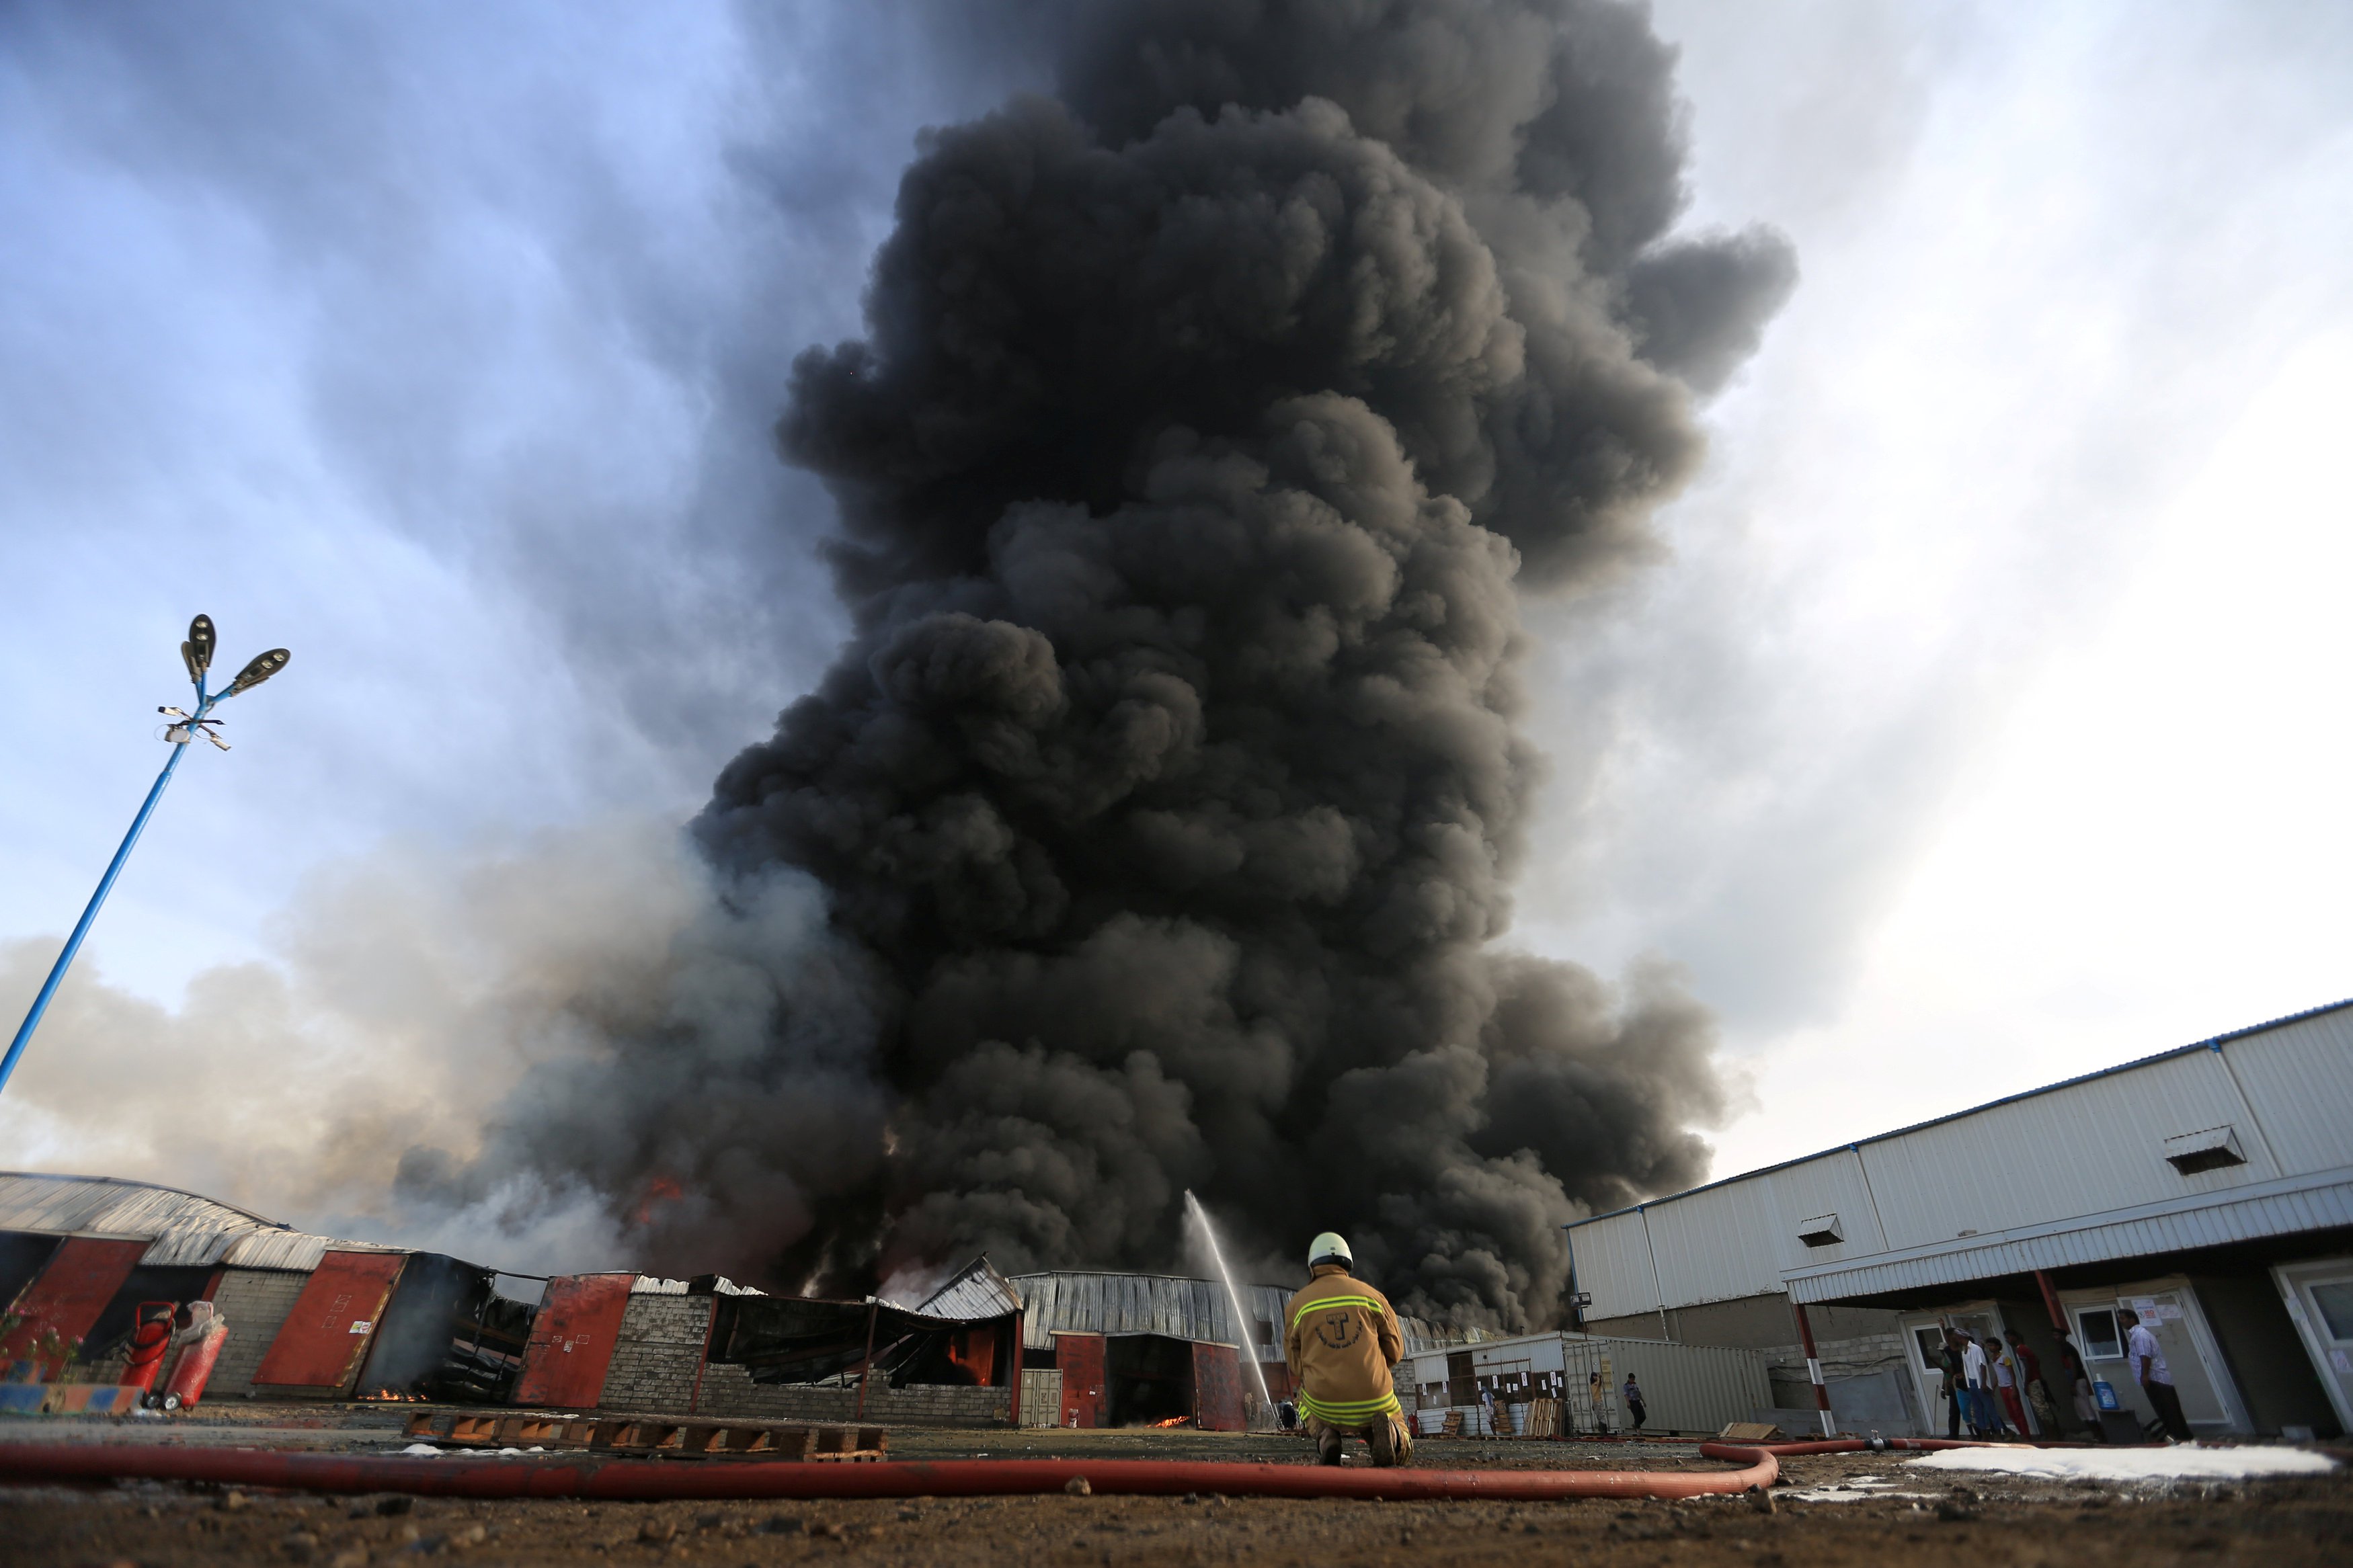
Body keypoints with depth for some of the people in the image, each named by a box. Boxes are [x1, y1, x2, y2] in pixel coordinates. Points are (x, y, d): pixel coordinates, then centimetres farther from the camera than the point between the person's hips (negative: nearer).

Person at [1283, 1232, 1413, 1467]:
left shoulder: (1297, 1304, 3)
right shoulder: (1371, 1295, 4)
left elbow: (1296, 1364, 7)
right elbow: (1395, 1350, 8)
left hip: (1324, 1405, 1)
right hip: (1375, 1400, 0)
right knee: (1402, 1454, 28)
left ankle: (1325, 1435, 3)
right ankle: (1388, 1430, -9)